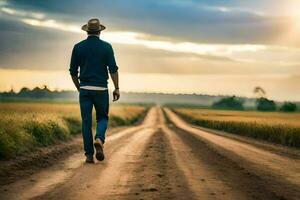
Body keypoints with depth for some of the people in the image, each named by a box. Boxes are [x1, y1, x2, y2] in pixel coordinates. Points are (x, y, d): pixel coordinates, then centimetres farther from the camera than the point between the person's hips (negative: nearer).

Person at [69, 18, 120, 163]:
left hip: (84, 89, 1)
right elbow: (113, 69, -7)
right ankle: (99, 139, -14)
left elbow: (73, 71, 6)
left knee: (86, 121, 5)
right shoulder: (106, 47, -2)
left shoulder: (78, 47, 4)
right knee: (102, 117, 15)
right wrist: (117, 88, 1)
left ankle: (89, 154, 3)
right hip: (101, 89, -1)